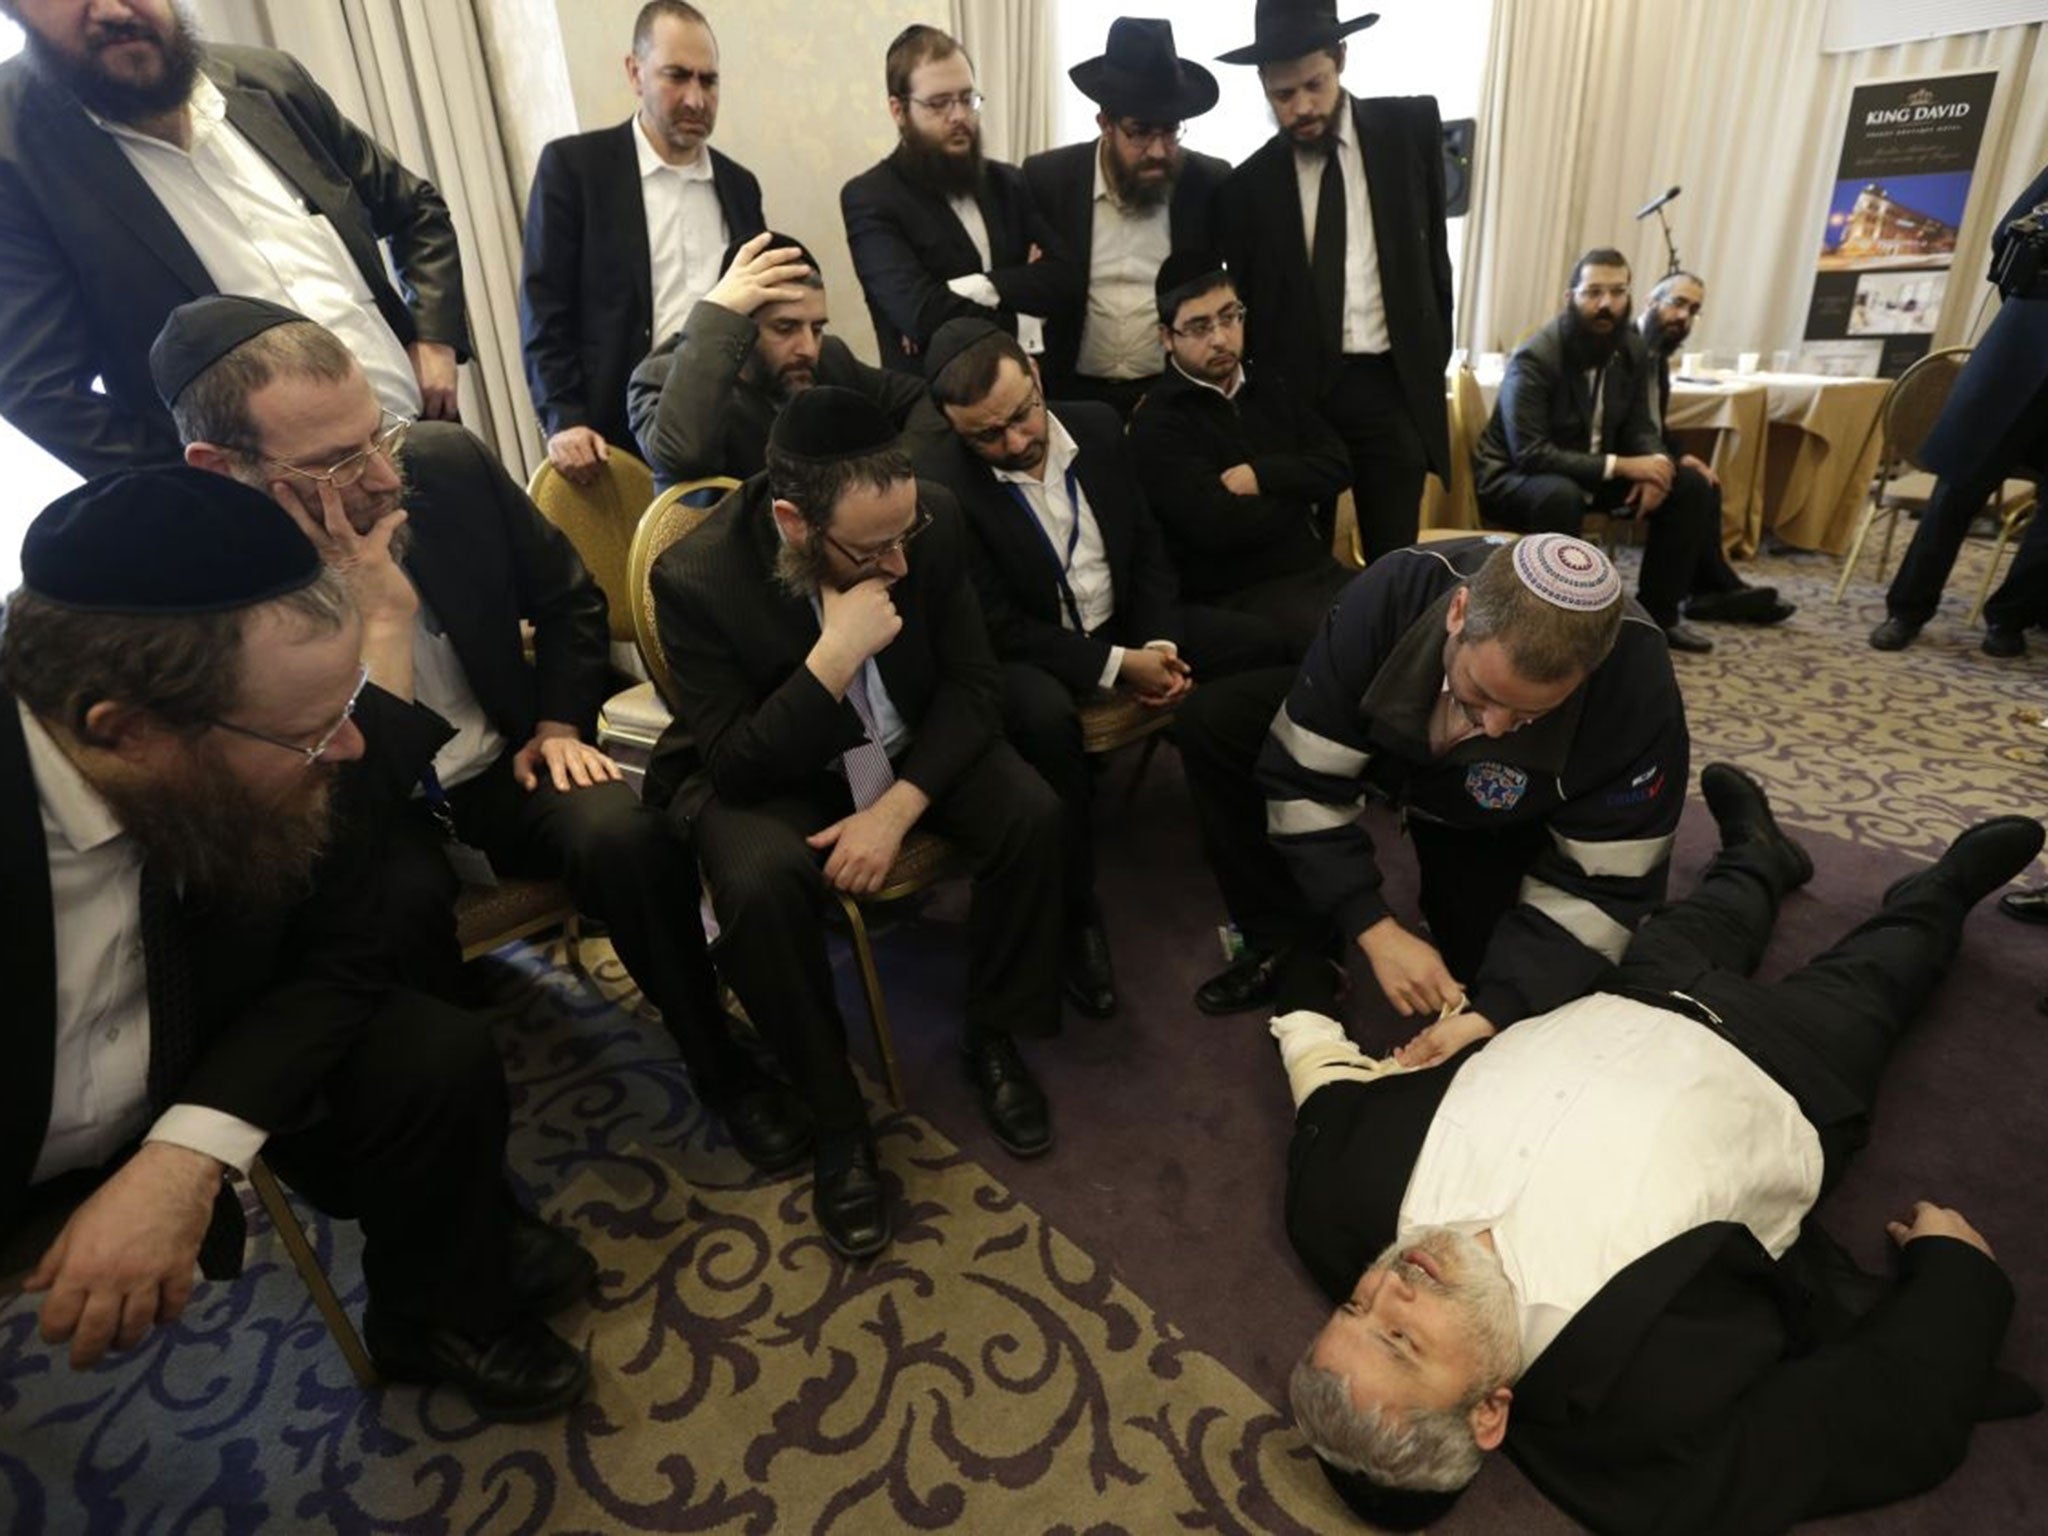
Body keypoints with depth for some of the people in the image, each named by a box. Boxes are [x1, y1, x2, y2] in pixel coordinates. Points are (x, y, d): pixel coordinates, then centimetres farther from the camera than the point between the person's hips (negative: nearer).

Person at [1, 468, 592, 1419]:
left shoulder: (269, 772, -22)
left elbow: (337, 959, -13)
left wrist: (187, 1155, -26)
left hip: (185, 1095, 3)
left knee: (437, 1057, -14)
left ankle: (440, 1315, 13)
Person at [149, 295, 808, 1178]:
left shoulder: (448, 462, -10)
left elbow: (569, 595, 7)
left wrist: (560, 724, -2)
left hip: (501, 771, 3)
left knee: (628, 836, -27)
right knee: (393, 908, -36)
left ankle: (719, 1068, -4)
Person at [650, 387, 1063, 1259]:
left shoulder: (931, 521, -18)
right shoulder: (696, 577, -26)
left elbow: (970, 683, -11)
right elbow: (735, 765, -24)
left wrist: (896, 809, -24)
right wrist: (837, 654, -37)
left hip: (912, 746, 3)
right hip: (770, 770, -2)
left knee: (1032, 815, -21)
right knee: (760, 887, -33)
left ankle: (992, 1039, 3)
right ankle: (834, 1114, -9)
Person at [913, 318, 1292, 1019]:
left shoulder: (1097, 427, -1)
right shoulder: (937, 480, -20)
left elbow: (1148, 547, 7)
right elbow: (999, 628, -18)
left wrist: (1160, 642, -10)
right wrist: (1118, 667, -22)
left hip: (1128, 626, 6)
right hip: (1025, 650, -6)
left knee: (1268, 645, -9)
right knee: (1044, 716, -40)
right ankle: (1077, 914, -18)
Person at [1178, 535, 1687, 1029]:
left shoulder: (1640, 690, -37)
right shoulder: (1389, 595, -37)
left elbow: (1603, 884, -27)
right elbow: (1300, 777, -31)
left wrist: (1495, 1011, -37)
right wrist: (1376, 931, -36)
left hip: (1497, 823, 0)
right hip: (1381, 742, 1)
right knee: (1214, 725, -23)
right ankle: (1293, 951, -10)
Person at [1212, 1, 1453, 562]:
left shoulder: (1410, 127, 4)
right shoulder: (1247, 184, 2)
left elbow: (1431, 243, 9)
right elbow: (1241, 302, 7)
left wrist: (1434, 354, 5)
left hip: (1393, 385, 0)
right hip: (1294, 391, 0)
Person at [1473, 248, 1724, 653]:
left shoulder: (1631, 351, 1)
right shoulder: (1535, 358, -22)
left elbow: (1639, 426, 7)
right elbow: (1529, 454, -29)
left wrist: (1655, 464, -17)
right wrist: (1620, 466, -29)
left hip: (1593, 471, 8)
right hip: (1515, 477, -8)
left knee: (1692, 487, -3)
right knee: (1562, 496, -41)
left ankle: (1658, 611, 7)